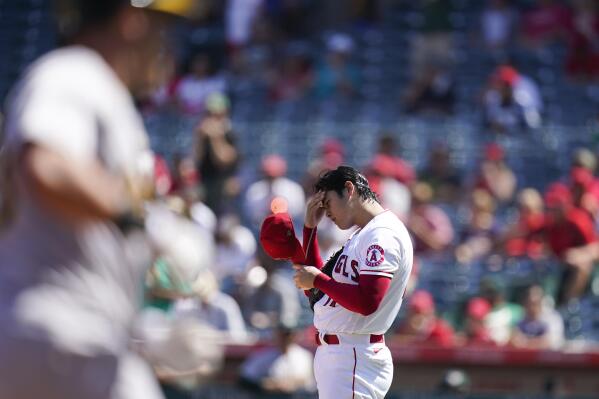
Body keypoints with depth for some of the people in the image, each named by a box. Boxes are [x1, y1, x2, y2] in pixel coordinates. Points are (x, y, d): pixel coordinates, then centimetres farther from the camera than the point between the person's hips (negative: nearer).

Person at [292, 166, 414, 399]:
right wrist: (310, 228, 16)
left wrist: (317, 280, -15)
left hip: (354, 359, -11)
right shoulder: (362, 235, 19)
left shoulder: (383, 234, -14)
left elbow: (367, 303, -25)